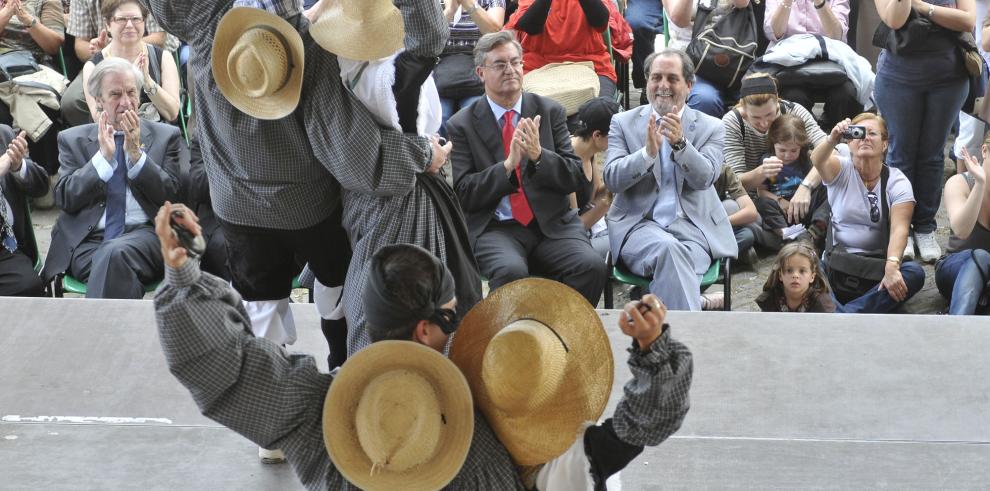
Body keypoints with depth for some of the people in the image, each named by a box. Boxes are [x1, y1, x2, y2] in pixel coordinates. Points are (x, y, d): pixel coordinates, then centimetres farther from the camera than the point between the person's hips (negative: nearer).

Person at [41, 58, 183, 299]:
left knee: (115, 252, -36)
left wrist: (136, 153, -4)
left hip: (146, 234, 0)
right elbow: (64, 199, 6)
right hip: (87, 241, 1)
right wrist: (103, 156, -4)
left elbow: (174, 196, 5)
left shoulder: (166, 136, 15)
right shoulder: (73, 140, 17)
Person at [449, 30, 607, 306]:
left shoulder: (550, 112, 10)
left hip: (552, 223, 3)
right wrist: (508, 165, -17)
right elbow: (463, 193, -3)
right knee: (510, 271, -35)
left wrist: (539, 155, -13)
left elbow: (577, 178, 5)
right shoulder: (461, 126, 4)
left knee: (592, 267, -25)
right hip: (495, 228, -2)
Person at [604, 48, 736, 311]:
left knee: (674, 262, -34)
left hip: (693, 227, 0)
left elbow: (704, 178, -6)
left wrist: (680, 143, -23)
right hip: (640, 224, 0)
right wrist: (648, 151, -19)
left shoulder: (710, 127, 11)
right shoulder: (623, 123, 10)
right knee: (668, 248, -34)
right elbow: (612, 179, -3)